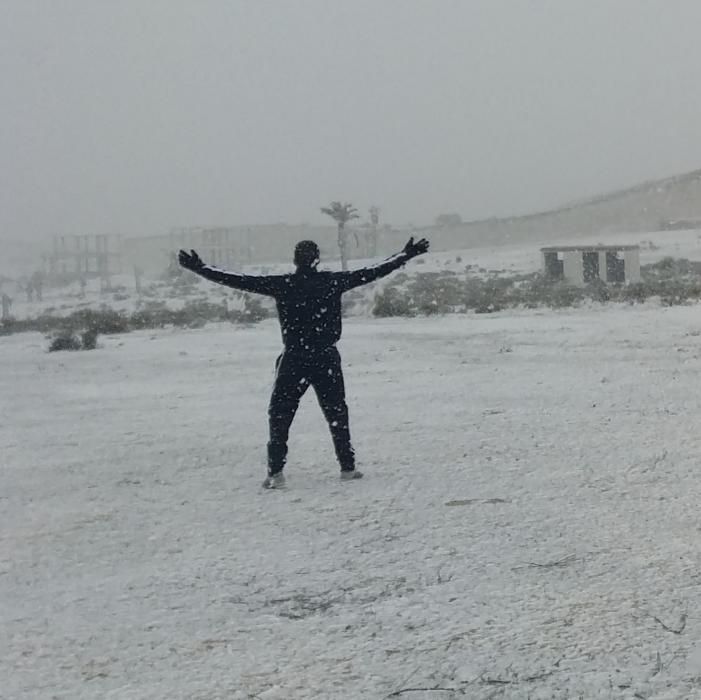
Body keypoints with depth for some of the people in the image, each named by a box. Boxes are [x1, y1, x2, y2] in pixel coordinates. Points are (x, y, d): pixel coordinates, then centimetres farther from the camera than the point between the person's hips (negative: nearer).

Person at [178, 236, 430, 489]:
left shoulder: (283, 285, -7)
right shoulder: (334, 281, -3)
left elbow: (239, 281, -6)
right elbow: (372, 272, 5)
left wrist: (199, 268, 0)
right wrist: (406, 255, 16)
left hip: (293, 359, -1)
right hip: (327, 359, 1)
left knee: (279, 415, 7)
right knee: (336, 412, 15)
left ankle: (276, 472, 0)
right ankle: (347, 467, 15)